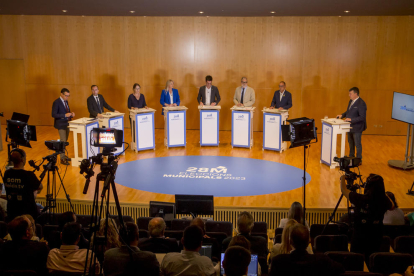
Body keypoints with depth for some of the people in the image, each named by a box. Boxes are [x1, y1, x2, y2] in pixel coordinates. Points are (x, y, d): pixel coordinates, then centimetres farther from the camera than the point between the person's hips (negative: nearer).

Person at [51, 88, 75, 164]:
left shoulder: (66, 101, 10)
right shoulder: (56, 102, -15)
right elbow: (53, 114, -19)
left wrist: (71, 114, -1)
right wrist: (65, 115, -26)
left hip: (67, 123, 8)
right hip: (61, 124, -8)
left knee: (65, 141, 15)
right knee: (63, 141, -8)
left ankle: (64, 156, 27)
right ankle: (62, 159, -3)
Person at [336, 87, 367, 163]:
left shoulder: (361, 103, -21)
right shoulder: (351, 101, 7)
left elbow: (362, 117, -24)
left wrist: (351, 119, -28)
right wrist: (342, 115, 4)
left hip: (357, 128, -9)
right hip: (350, 126, 9)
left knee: (357, 144, 4)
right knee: (351, 143, 21)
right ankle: (351, 157, 37)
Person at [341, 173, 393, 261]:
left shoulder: (361, 199, -22)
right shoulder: (384, 201, -13)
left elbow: (344, 190, -5)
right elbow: (391, 206, 13)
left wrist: (343, 178, 14)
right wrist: (381, 192, 20)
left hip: (359, 238, -3)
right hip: (376, 240, 3)